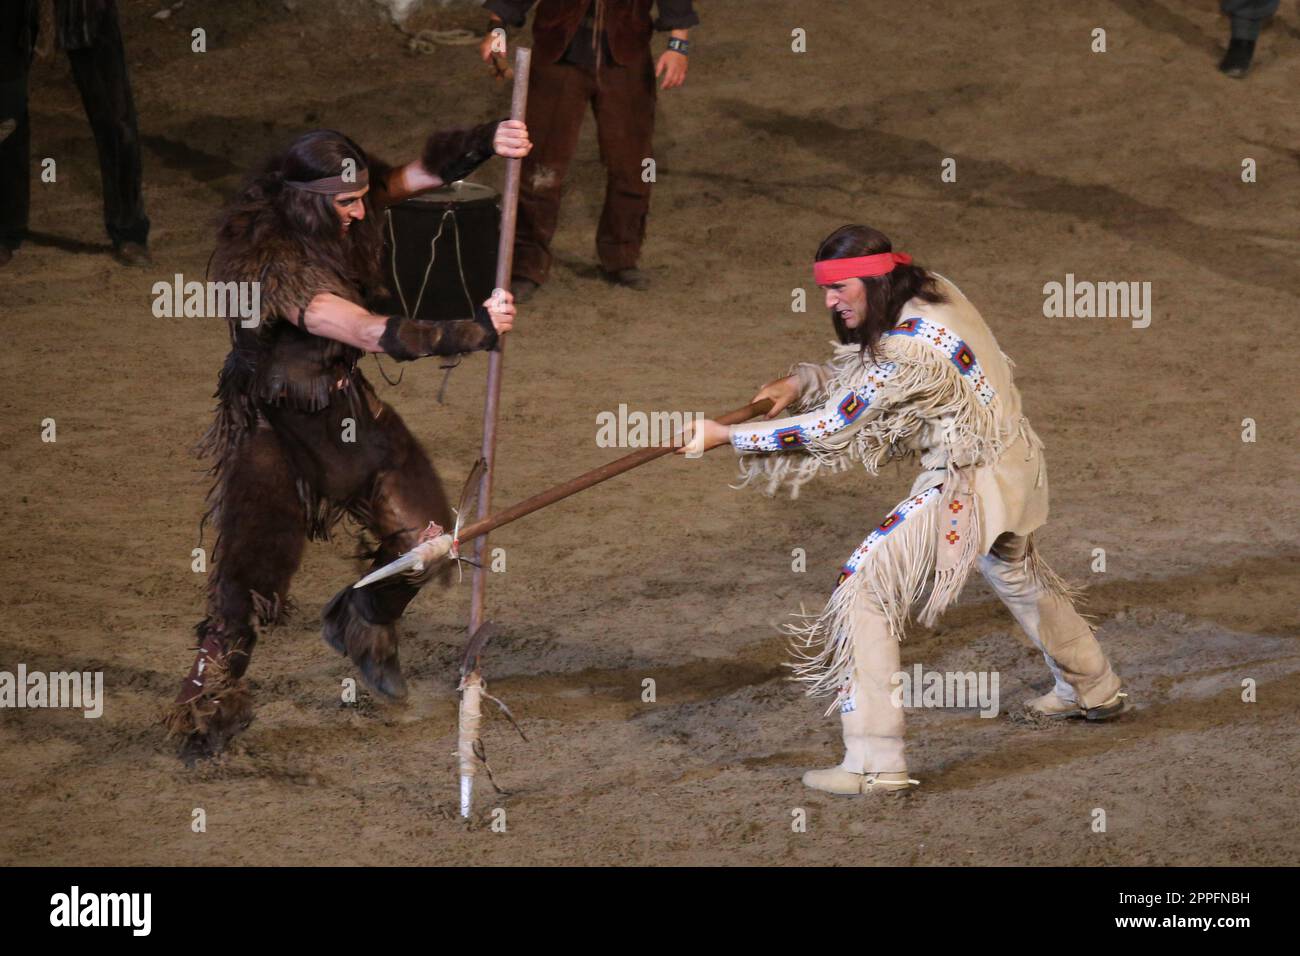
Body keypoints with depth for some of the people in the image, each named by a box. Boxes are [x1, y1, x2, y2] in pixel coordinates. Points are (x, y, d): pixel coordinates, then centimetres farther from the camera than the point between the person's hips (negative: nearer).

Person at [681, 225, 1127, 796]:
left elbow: (832, 429, -23)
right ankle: (1092, 690, 58)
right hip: (1015, 464, 10)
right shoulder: (930, 292, -1)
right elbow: (864, 371, 13)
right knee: (1019, 573, 34)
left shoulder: (907, 352, -28)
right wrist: (802, 382, -5)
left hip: (968, 486, -10)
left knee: (866, 588, -12)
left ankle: (875, 764, -14)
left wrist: (726, 437, -19)